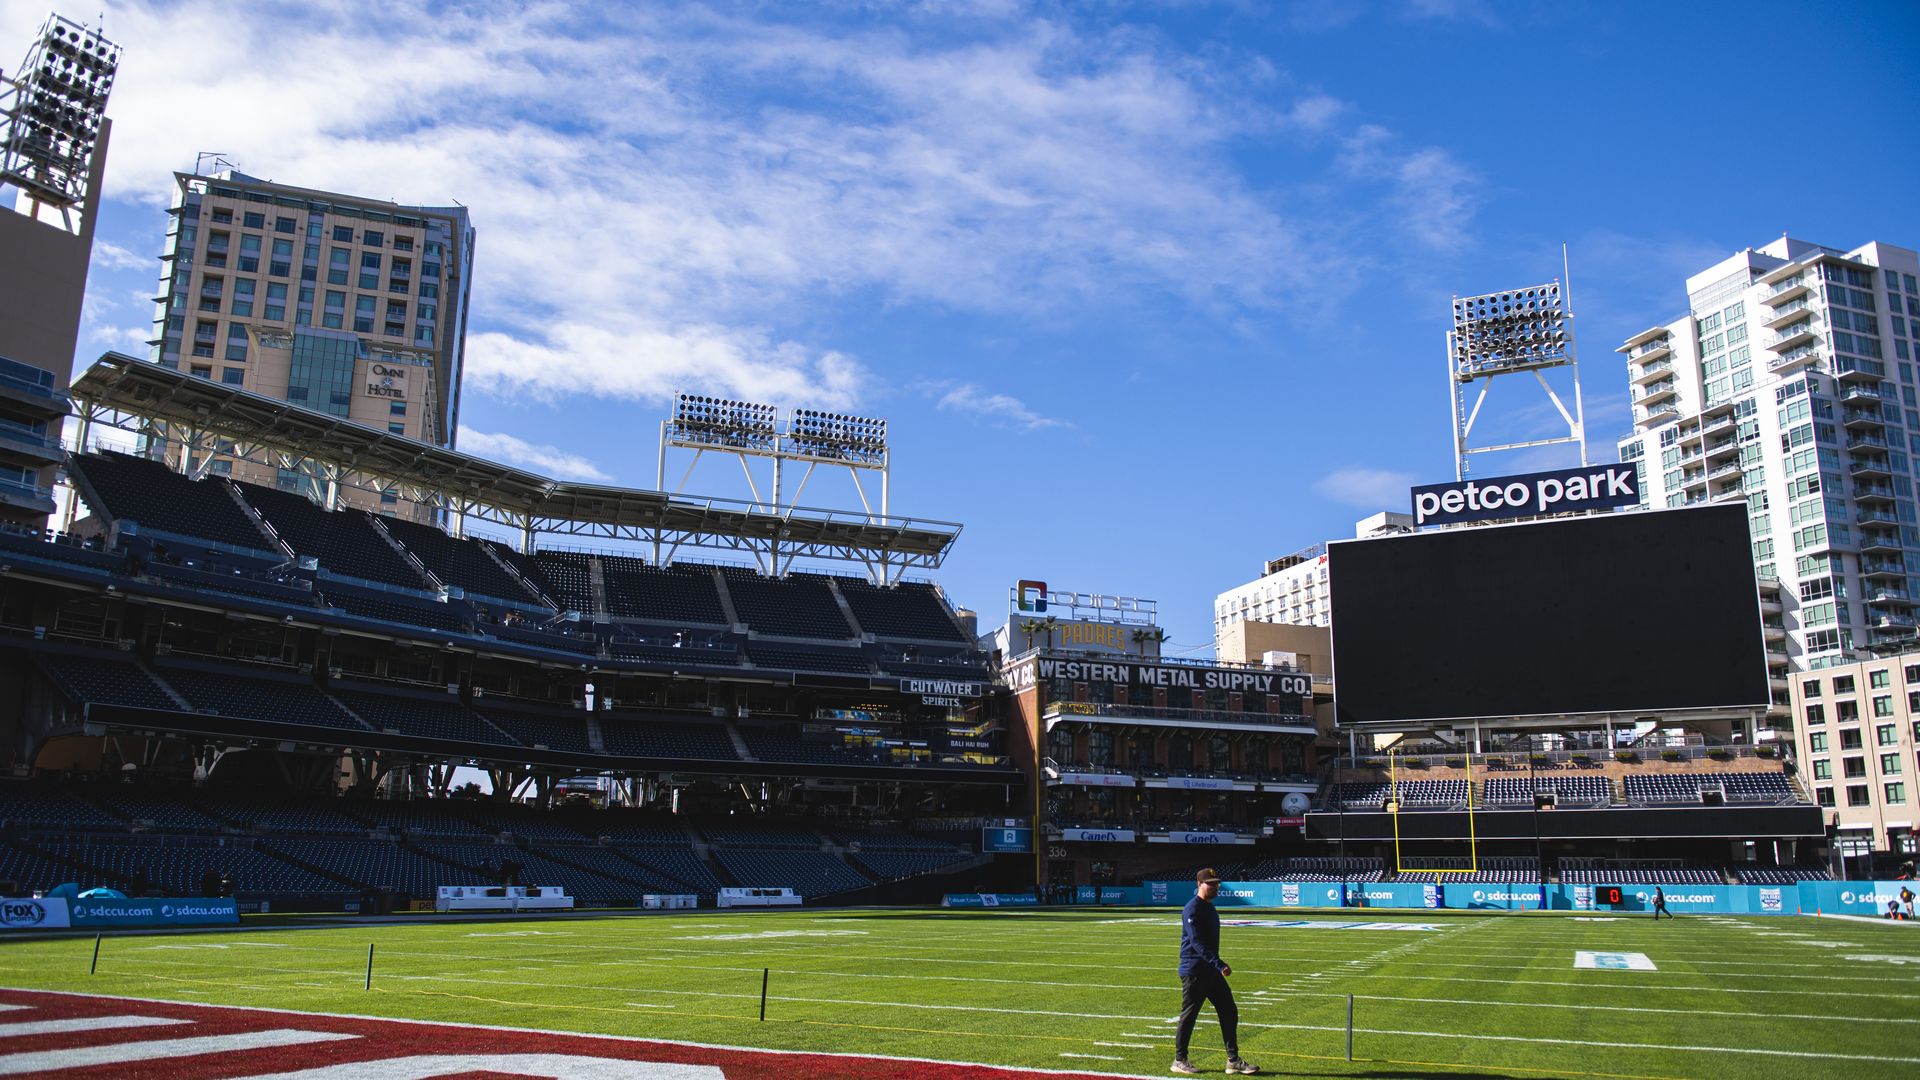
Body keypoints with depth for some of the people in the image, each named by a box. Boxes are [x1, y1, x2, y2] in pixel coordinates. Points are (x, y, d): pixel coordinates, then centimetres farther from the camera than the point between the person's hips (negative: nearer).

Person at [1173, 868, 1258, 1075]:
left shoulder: (1209, 907, 14)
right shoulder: (1193, 909, -15)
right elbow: (1197, 943, -25)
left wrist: (1217, 965, 17)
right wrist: (1219, 964, -32)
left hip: (1211, 971, 9)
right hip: (1193, 971, -9)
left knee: (1229, 1012, 7)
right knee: (1189, 1016, 0)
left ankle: (1233, 1060, 13)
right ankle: (1179, 1060, 12)